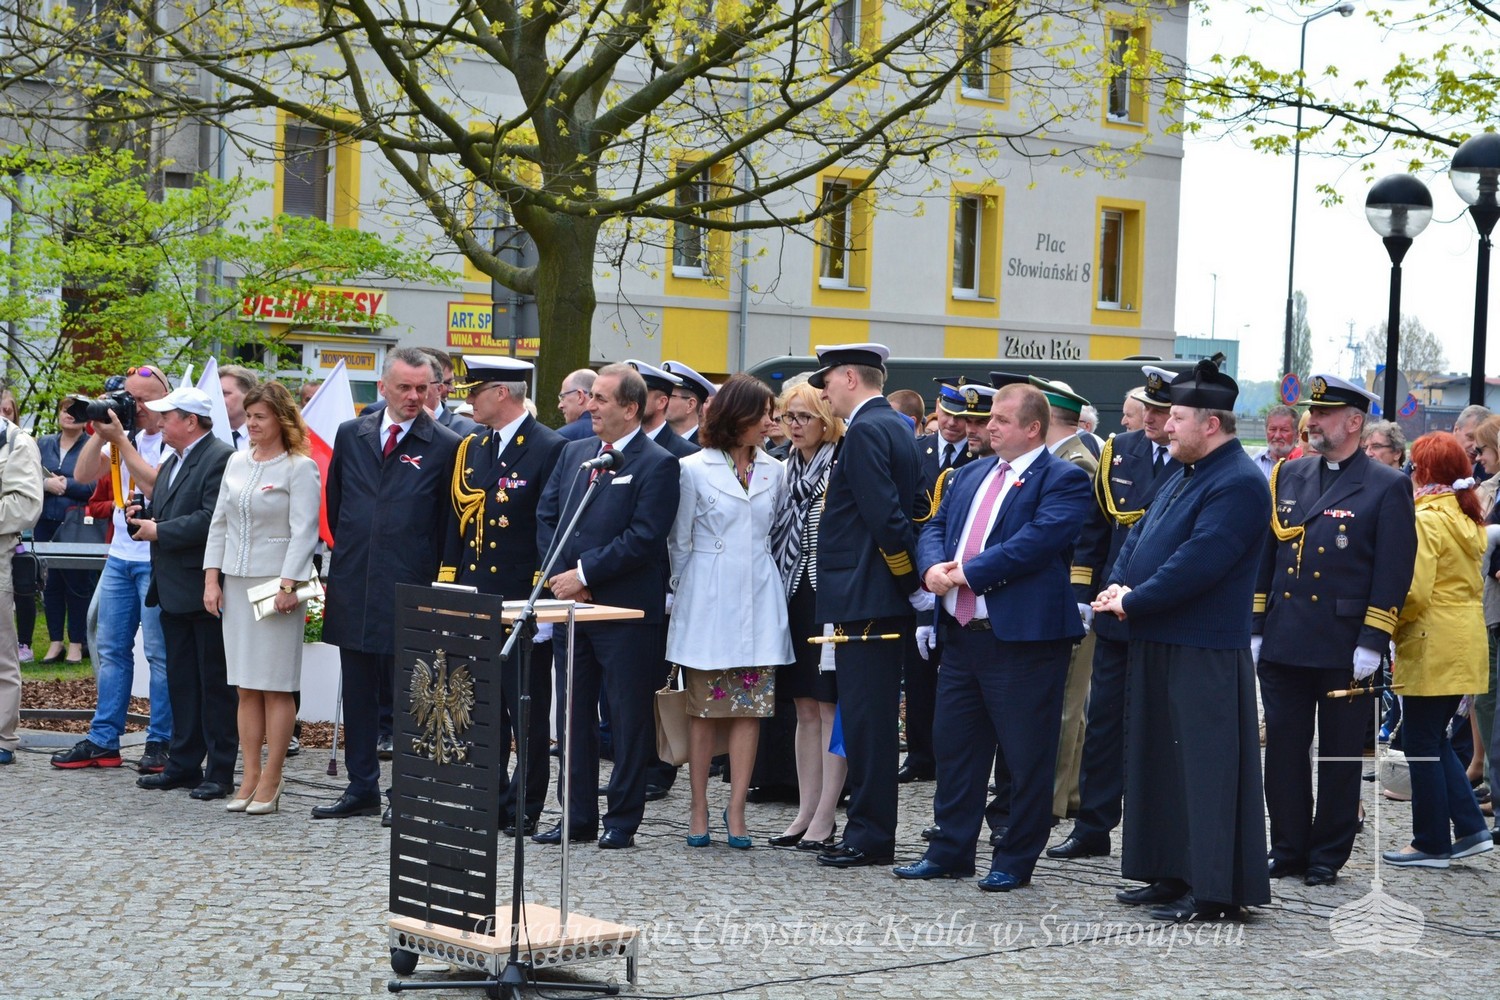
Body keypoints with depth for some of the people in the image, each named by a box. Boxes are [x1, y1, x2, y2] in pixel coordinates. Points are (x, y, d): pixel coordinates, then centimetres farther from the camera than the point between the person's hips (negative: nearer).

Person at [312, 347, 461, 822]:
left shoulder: (445, 446, -2)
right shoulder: (351, 435, 9)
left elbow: (448, 522, 2)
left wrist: (431, 577, 0)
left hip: (410, 589, -4)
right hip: (354, 585, 4)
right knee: (357, 691, 10)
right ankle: (362, 789, 18)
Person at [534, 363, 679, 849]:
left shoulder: (657, 465, -8)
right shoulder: (573, 453, 13)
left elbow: (643, 538, -15)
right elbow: (546, 517, 12)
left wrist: (584, 574, -15)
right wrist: (562, 577, -2)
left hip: (628, 611, -7)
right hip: (572, 607, 7)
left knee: (629, 717, 1)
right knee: (574, 713, 10)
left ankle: (623, 820, 8)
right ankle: (578, 817, 17)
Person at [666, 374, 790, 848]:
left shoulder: (773, 472, 9)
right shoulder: (694, 470, -1)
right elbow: (679, 542, 5)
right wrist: (686, 594, 7)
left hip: (758, 603, 3)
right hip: (708, 603, -3)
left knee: (750, 707, 0)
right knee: (703, 709, 1)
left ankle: (736, 811, 3)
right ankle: (698, 810, 7)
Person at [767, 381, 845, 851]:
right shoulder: (787, 469, 14)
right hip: (793, 596, 8)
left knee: (830, 706, -3)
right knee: (805, 708, 11)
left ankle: (824, 818, -1)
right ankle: (806, 812, 16)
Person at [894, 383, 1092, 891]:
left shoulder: (1063, 480, -7)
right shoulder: (969, 475, 18)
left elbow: (1038, 540, -20)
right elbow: (934, 527, 14)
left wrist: (968, 572, -18)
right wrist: (933, 566, -9)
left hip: (1024, 638, -7)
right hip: (962, 634, 7)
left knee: (1027, 754, 0)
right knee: (953, 744, 12)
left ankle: (1015, 862, 10)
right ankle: (951, 851, 23)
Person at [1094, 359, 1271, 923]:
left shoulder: (1238, 484, -15)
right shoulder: (1184, 476, 17)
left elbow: (1197, 562, -23)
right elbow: (1140, 536, 19)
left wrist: (1133, 602, -17)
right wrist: (1119, 585, 0)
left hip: (1205, 654, -10)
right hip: (1158, 644, 10)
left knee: (1206, 765, -6)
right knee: (1159, 760, 14)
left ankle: (1216, 892, -3)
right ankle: (1171, 876, 22)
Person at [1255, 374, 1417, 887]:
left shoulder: (1387, 488, -3)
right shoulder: (1288, 476, 11)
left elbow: (1394, 573, -8)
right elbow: (1264, 557, 13)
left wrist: (1372, 643, -14)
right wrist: (1254, 629, 7)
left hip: (1344, 648, -4)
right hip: (1283, 645, 4)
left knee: (1340, 756, 5)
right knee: (1283, 748, 7)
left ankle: (1328, 856, 14)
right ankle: (1288, 848, 17)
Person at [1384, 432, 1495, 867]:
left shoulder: (1428, 519, -14)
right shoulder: (1469, 518, 12)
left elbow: (1414, 591, -20)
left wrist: (1388, 628, -6)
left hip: (1433, 647, -9)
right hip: (1465, 642, 9)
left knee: (1422, 744, 0)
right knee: (1435, 740, 17)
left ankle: (1431, 844, 5)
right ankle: (1470, 828, 12)